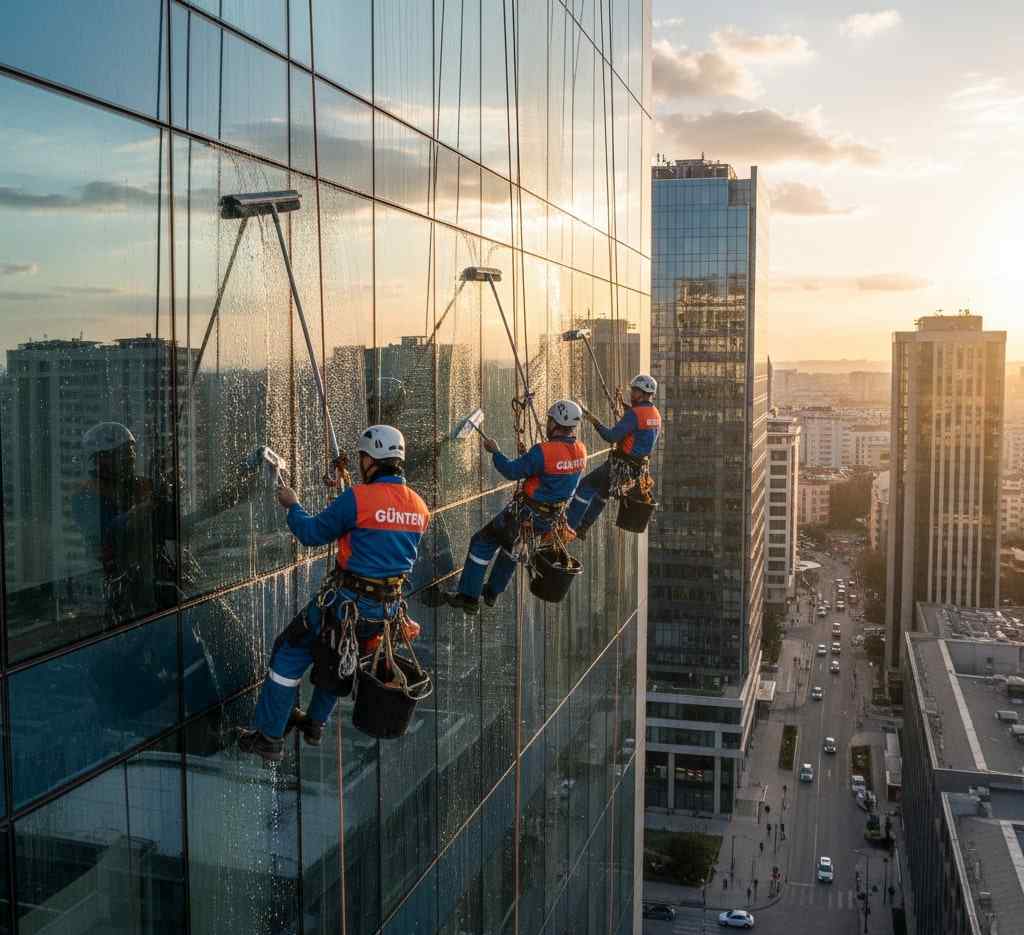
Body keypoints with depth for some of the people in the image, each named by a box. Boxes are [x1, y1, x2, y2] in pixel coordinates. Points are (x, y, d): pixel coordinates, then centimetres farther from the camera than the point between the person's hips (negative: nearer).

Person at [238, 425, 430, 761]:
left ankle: (269, 736, 16)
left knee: (290, 654, 11)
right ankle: (315, 724, 39)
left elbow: (312, 534, -7)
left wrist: (292, 505, 11)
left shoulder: (358, 498, -17)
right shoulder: (419, 506, 3)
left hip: (349, 602, -6)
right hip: (389, 607, 6)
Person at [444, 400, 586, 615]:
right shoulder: (580, 451, -5)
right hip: (551, 519, 8)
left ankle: (468, 597, 11)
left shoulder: (544, 451, -27)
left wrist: (495, 451, -4)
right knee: (511, 545, 31)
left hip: (526, 515, -7)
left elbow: (512, 471, -19)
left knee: (482, 542, 7)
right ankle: (492, 593, 41)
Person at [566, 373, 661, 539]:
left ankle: (569, 526, -1)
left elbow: (611, 437, -24)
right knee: (602, 492, 27)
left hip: (622, 465, -9)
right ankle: (582, 528, 32)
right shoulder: (656, 415, 9)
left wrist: (596, 423, -10)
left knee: (585, 487, 0)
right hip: (638, 468, 9)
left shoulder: (634, 413, -20)